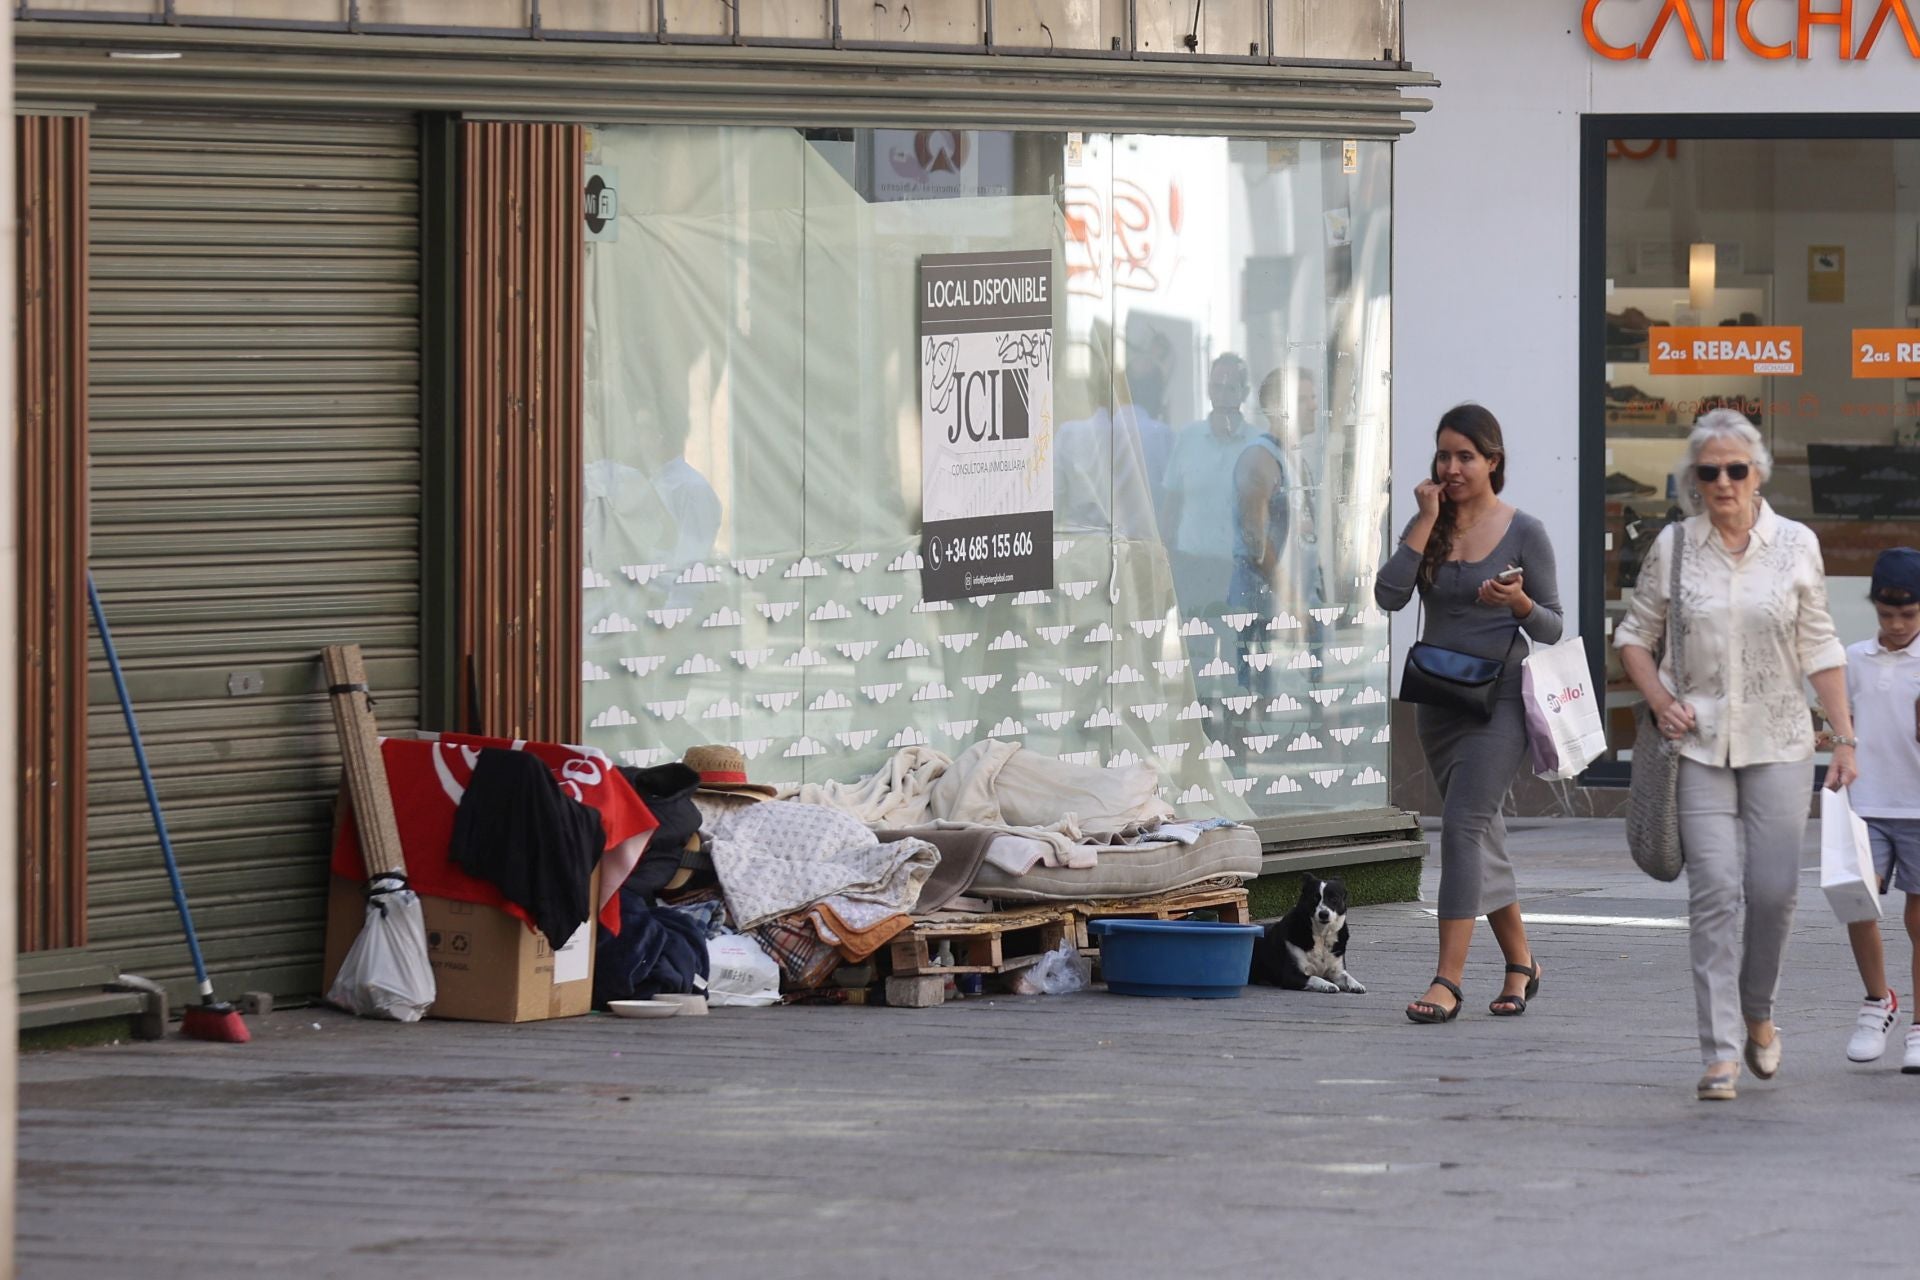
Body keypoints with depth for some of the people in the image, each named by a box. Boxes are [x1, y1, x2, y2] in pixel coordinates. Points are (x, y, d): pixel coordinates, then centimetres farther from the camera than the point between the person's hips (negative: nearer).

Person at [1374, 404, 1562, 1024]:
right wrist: (1428, 522, -9)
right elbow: (1389, 595, -8)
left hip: (1499, 699, -5)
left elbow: (1552, 628, -2)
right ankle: (1520, 962, 27)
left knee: (1464, 823, -17)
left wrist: (1519, 604, -23)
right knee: (1482, 835, 13)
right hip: (1439, 699, 5)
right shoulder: (1430, 527, 7)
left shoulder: (1524, 532, -4)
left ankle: (1448, 979, -21)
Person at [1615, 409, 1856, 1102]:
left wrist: (1844, 737, 4)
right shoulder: (1674, 546, 1)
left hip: (1778, 742, 1)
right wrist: (1660, 701, -4)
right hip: (1699, 741, -1)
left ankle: (1758, 1015, 24)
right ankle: (1720, 1051, -8)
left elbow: (1820, 649, 7)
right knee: (1714, 889, -9)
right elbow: (1635, 634, 12)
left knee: (1774, 889, -2)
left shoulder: (1796, 545, 2)